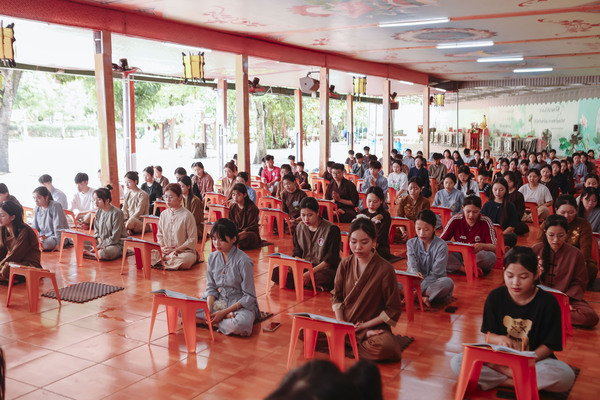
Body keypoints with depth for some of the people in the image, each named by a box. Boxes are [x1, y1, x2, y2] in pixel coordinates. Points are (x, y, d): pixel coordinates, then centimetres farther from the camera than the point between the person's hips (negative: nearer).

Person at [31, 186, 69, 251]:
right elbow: (34, 227, 14)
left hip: (57, 237, -7)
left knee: (40, 244, -36)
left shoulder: (55, 206, -13)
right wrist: (39, 236, -7)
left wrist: (58, 244, -23)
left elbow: (58, 227, -18)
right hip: (44, 236, 7)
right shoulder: (37, 209, 8)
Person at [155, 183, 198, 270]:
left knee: (186, 260, -38)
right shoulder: (163, 214, 9)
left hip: (184, 250, -3)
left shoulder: (187, 215, -8)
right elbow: (159, 234, 17)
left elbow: (192, 240, -9)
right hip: (166, 251, 4)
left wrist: (176, 249, -12)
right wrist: (162, 247, -3)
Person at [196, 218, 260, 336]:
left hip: (241, 305, -5)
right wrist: (209, 309, -13)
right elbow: (211, 288, 7)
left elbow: (249, 297, -14)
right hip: (218, 301, 6)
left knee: (241, 324, -40)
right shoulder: (212, 257, 2)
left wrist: (224, 312, -19)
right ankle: (226, 318, -11)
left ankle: (215, 323, -9)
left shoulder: (243, 261, -16)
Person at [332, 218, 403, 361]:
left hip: (373, 326, -4)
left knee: (386, 347, -37)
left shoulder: (385, 269, -11)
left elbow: (394, 310, -7)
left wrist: (365, 325, -10)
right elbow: (336, 296, 11)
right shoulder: (345, 264, 3)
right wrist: (340, 323, -5)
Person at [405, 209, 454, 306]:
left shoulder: (441, 246, -8)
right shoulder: (411, 243, 4)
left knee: (448, 282, -36)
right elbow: (411, 265, -9)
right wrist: (415, 273, -37)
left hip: (434, 283, -2)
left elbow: (436, 272, -14)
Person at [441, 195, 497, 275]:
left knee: (490, 256, -36)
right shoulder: (455, 220, -6)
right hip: (459, 256, 1)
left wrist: (482, 246, -35)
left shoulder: (486, 222, -10)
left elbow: (494, 247, -12)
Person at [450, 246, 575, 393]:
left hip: (535, 358, -2)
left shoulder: (548, 302, -11)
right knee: (457, 362, -22)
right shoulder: (495, 297, -5)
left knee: (566, 376, -34)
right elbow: (489, 336, -1)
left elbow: (549, 345, -8)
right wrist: (499, 339, -25)